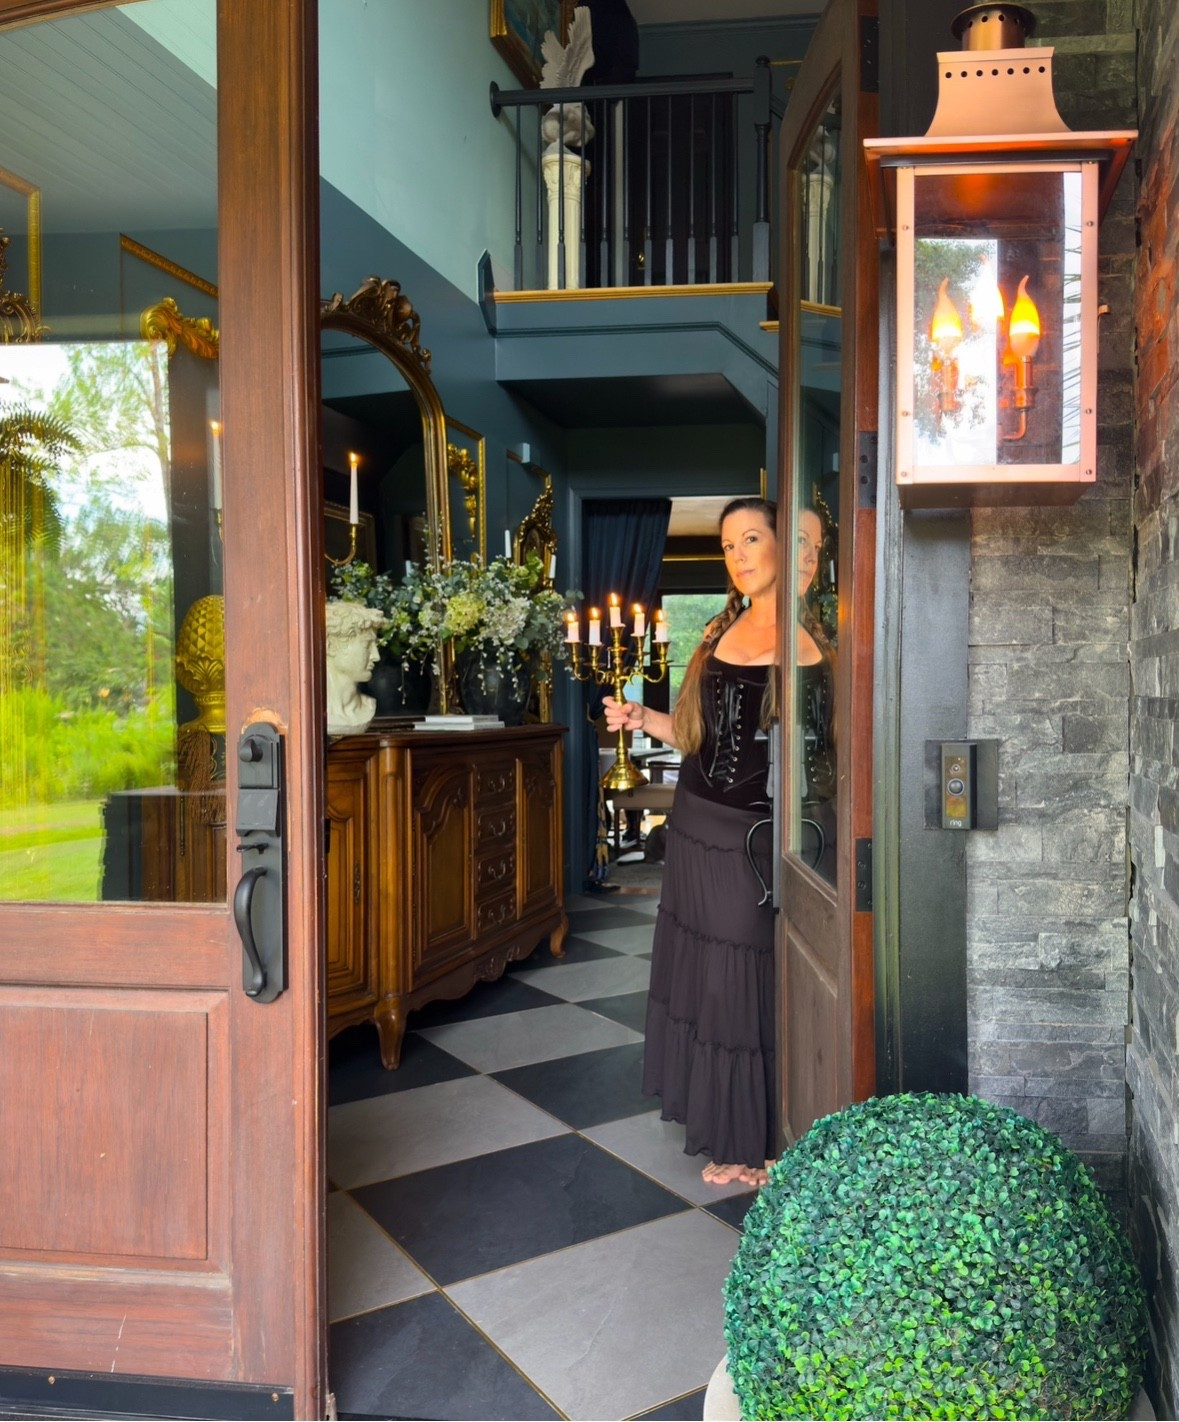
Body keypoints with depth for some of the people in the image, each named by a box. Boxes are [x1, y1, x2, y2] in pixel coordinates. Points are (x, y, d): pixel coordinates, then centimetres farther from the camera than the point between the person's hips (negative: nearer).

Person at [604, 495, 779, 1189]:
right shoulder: (720, 631, 11)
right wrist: (643, 718, 3)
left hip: (764, 834, -6)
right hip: (700, 827, 6)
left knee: (758, 985, 3)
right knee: (707, 980, 13)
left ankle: (769, 1139, 22)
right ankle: (727, 1135, 31)